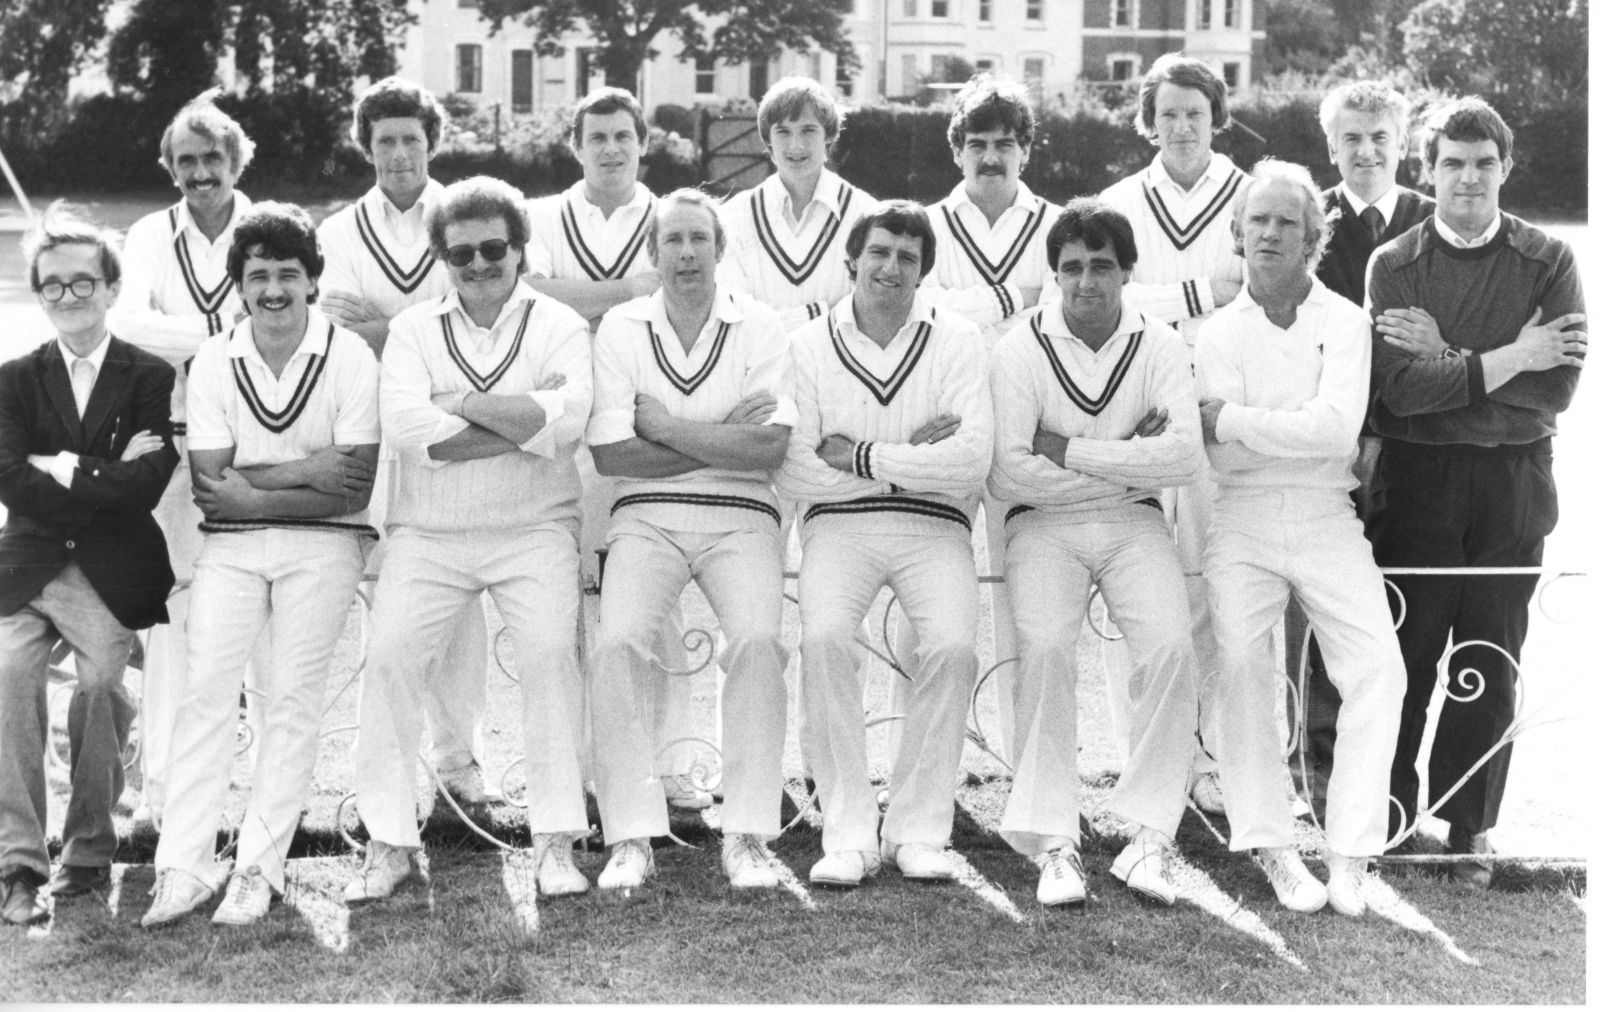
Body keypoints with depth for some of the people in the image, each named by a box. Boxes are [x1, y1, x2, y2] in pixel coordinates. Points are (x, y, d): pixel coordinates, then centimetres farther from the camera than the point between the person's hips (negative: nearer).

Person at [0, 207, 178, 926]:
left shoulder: (152, 378, 2)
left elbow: (146, 488, -9)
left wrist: (64, 471, -8)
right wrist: (107, 476, -10)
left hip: (112, 576, -1)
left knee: (100, 688, -11)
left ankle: (88, 853, 7)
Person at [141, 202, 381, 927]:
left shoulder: (349, 357, -6)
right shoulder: (213, 361, 2)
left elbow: (353, 493, -10)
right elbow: (208, 486, -3)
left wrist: (247, 485, -12)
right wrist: (306, 473, -14)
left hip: (322, 545, -2)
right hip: (231, 543, 2)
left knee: (293, 696, -5)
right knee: (205, 688, -8)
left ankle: (259, 869, 0)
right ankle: (184, 868, -5)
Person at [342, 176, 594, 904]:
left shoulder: (559, 326, 4)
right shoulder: (413, 329, 8)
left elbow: (567, 419, -16)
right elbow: (404, 424, -11)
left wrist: (461, 403, -11)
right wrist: (526, 424, -12)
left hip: (534, 527, -1)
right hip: (428, 532, 2)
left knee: (550, 652, -16)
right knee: (390, 657, -9)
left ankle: (556, 843, -7)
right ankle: (389, 844, 0)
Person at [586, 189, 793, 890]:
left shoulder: (759, 327, 3)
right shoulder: (620, 328, 6)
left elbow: (768, 449, -9)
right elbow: (610, 453, -3)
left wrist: (665, 425, -7)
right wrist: (721, 441, -6)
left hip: (740, 515, 0)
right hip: (645, 515, 1)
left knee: (759, 640, -26)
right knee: (618, 643, -23)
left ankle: (747, 835, -16)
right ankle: (630, 839, -15)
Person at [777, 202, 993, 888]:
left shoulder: (956, 341, 3)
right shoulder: (810, 344, 4)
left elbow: (973, 459, -10)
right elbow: (791, 472, -5)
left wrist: (862, 457, -11)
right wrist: (911, 458, -8)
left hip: (933, 524, 0)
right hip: (838, 523, 0)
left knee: (953, 646, -26)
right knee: (823, 639, -27)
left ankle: (917, 831, -10)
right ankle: (848, 835, -16)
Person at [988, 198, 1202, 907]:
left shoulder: (1158, 345, 4)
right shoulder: (1022, 348, -3)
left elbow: (1184, 456, -12)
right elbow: (1007, 475, -13)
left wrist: (1069, 452, -14)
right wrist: (1126, 462, -9)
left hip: (1134, 524, 2)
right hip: (1044, 526, -2)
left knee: (1170, 646, -23)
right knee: (1046, 647, -27)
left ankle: (1148, 840, -14)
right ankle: (1054, 843, -19)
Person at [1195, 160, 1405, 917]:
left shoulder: (1344, 320, 4)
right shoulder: (1220, 331, 8)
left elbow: (1337, 429, -12)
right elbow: (1225, 458, -2)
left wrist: (1229, 418, -9)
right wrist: (1300, 429, -12)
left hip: (1327, 519, 0)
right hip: (1243, 520, 0)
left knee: (1378, 669, -14)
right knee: (1241, 663, -19)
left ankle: (1349, 854, -7)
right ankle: (1272, 848, -11)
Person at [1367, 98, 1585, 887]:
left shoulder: (1548, 263, 2)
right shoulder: (1394, 266, 1)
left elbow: (1555, 388, -9)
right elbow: (1399, 386, -12)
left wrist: (1447, 363, -12)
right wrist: (1506, 359, -15)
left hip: (1512, 489, 1)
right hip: (1416, 488, 0)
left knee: (1490, 667, 7)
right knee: (1406, 656, 3)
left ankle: (1472, 831, 19)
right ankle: (1390, 816, 17)